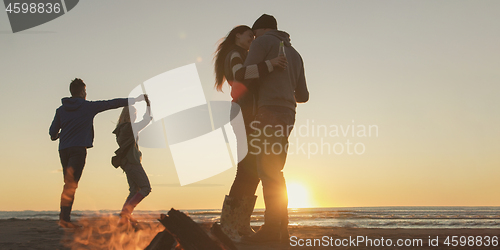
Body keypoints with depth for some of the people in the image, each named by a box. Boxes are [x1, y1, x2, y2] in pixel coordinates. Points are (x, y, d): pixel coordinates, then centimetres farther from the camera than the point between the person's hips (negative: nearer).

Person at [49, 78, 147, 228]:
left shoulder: (61, 109, 13)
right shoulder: (88, 106, 3)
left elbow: (52, 132, 10)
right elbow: (112, 103, 7)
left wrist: (56, 136, 36)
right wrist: (135, 100, 14)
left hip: (63, 149, 5)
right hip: (78, 148, -5)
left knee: (69, 184, 12)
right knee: (71, 184, -11)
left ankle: (65, 217, 10)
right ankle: (64, 217, -19)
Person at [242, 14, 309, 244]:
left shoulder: (263, 42, 4)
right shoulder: (295, 54, 27)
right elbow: (303, 96, 24)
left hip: (269, 111, -8)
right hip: (287, 115, 8)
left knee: (268, 172, -14)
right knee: (274, 173, 8)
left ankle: (272, 228, -19)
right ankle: (281, 229, 5)